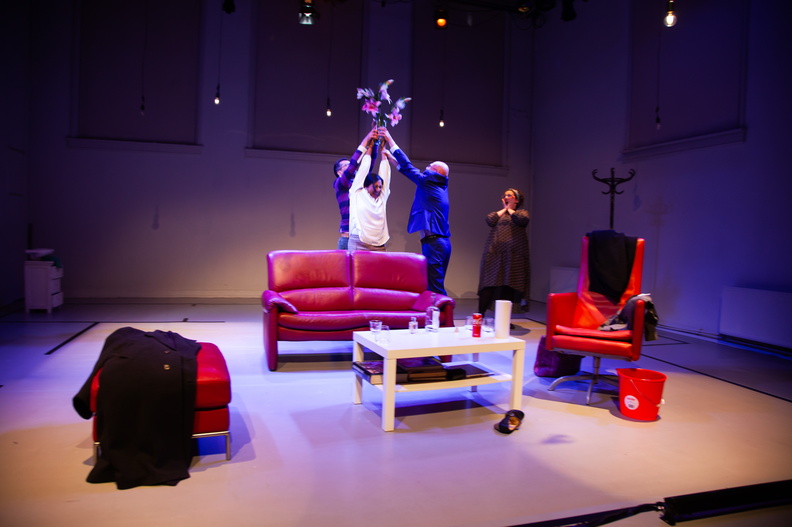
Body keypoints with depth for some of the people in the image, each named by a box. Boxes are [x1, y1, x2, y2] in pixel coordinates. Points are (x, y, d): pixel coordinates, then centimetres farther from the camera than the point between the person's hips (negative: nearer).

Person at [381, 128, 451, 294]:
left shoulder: (428, 182, -7)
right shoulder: (440, 187, 17)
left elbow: (407, 167, -2)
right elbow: (407, 168, 25)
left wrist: (390, 141, 6)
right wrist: (390, 156, 30)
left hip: (432, 242, -9)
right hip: (444, 242, 9)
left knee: (435, 287, -9)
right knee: (437, 286, 12)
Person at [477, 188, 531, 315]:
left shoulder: (522, 212, 14)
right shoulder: (498, 213, 22)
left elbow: (522, 220, -11)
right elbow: (489, 220, 0)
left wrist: (510, 209, 6)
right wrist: (504, 209, 9)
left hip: (513, 256, -2)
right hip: (493, 255, 2)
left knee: (508, 289, -2)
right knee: (488, 287, -4)